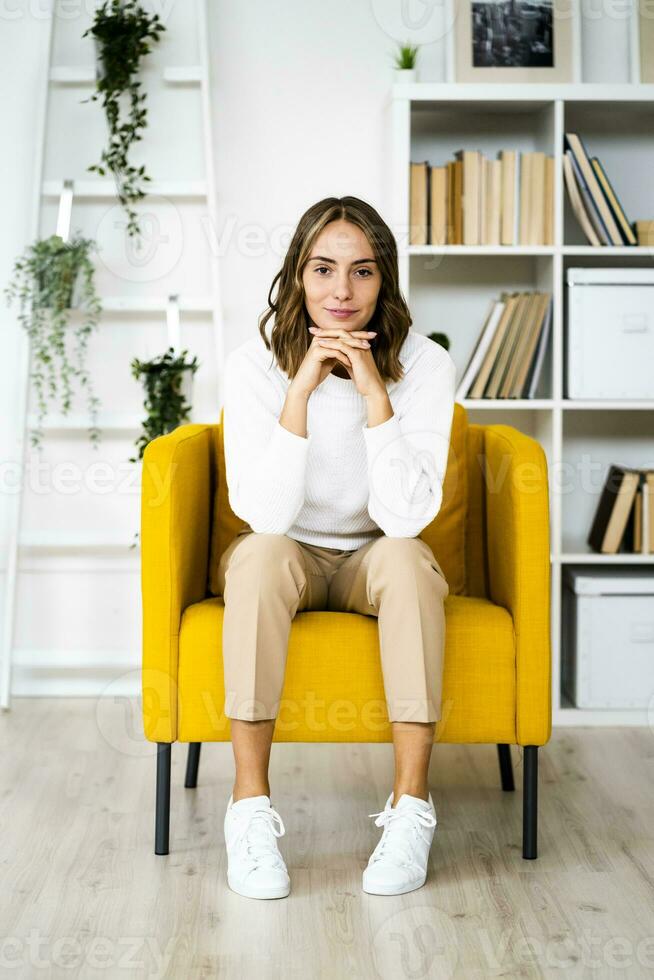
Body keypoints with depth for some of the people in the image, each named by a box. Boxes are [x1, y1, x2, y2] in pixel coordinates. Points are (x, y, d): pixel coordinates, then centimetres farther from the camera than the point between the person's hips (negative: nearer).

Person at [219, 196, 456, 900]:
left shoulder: (423, 365, -13)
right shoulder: (254, 365, -13)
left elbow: (406, 516, -23)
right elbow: (264, 514, -24)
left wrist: (375, 394, -30)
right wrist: (300, 391, -31)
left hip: (373, 563, 0)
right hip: (288, 560, 0)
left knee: (407, 554, -32)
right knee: (260, 552, -33)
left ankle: (411, 803, -26)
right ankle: (250, 806, -27)